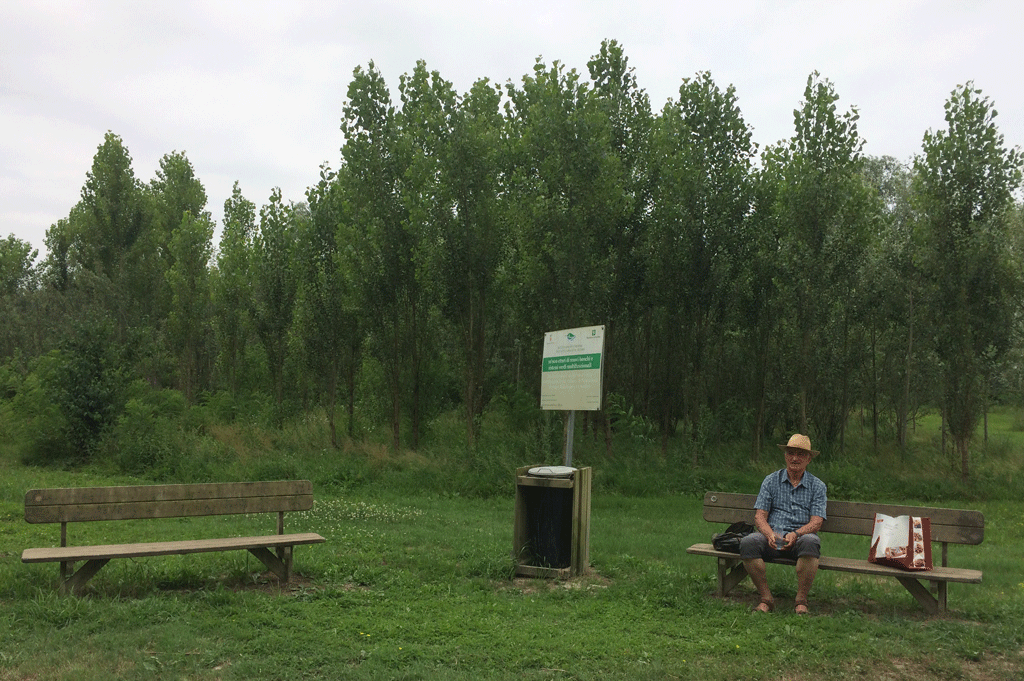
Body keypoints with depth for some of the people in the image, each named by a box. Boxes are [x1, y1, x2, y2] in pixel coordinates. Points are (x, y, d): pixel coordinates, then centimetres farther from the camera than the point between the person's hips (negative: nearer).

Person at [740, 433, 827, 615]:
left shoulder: (818, 486, 11)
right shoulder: (771, 481, 13)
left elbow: (816, 523, -1)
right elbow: (759, 516, 4)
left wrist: (795, 534, -21)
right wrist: (770, 534, -18)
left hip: (801, 537, -1)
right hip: (772, 536, 1)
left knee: (810, 542, -36)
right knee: (748, 543, -30)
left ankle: (801, 600, -23)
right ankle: (766, 598, -20)